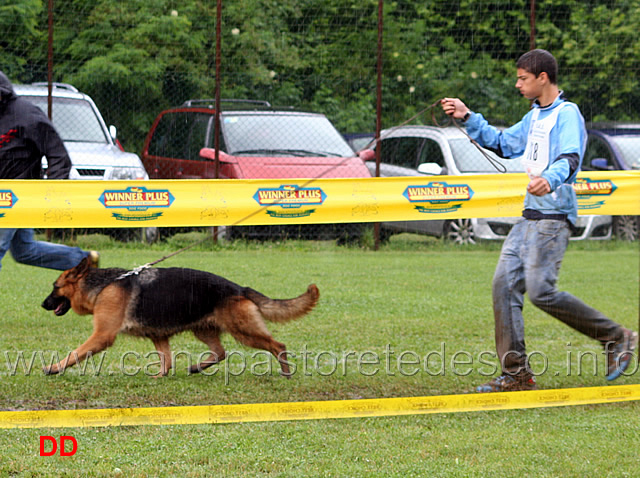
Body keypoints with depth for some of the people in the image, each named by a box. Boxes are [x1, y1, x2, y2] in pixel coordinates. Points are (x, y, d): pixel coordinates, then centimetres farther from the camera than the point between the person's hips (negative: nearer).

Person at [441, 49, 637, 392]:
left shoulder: (567, 114, -9)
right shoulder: (534, 117, 20)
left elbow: (570, 159, -26)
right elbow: (504, 144, 32)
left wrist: (550, 179, -47)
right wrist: (468, 118, 22)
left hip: (554, 216, -9)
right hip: (530, 214, 9)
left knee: (540, 290, -16)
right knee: (505, 283, -2)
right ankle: (516, 373, 1)